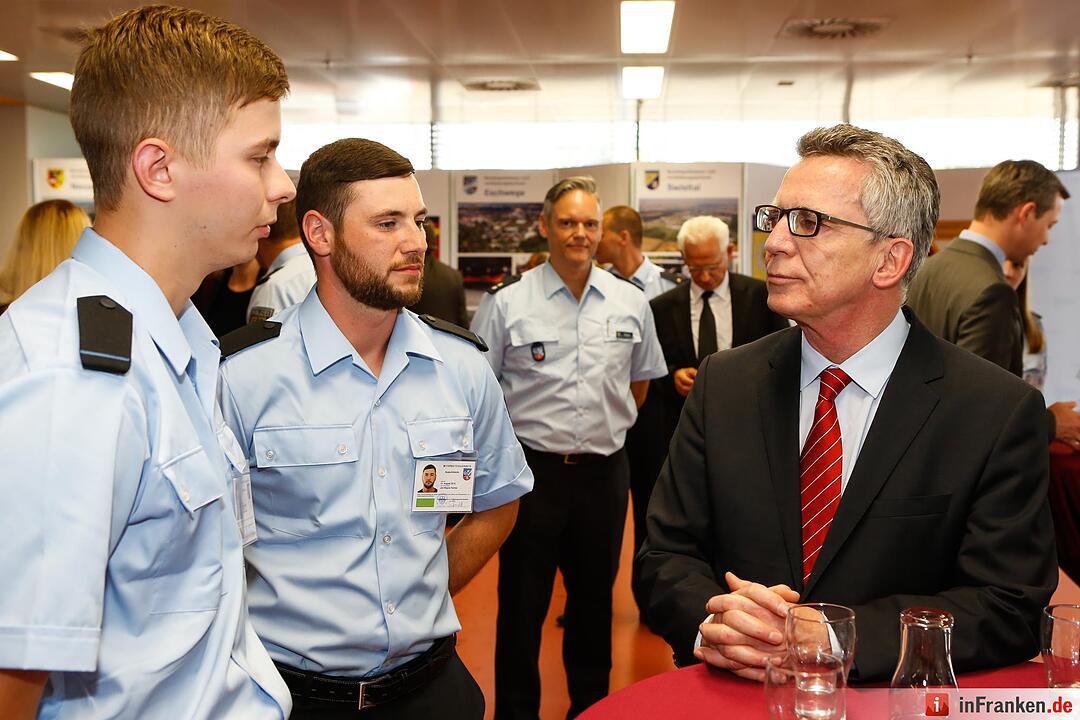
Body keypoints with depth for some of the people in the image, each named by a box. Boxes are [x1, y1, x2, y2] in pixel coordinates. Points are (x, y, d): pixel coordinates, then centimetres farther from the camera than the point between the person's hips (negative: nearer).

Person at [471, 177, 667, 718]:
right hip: (531, 468, -3)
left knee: (596, 600, 17)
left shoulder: (631, 304, 4)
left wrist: (608, 426, 11)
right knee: (521, 606, 6)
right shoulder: (506, 303, -5)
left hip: (603, 472, 3)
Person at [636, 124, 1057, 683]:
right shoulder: (723, 383, 2)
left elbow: (1008, 610, -9)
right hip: (730, 698, 2)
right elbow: (667, 555, 3)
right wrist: (711, 624, -18)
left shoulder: (999, 412, -6)